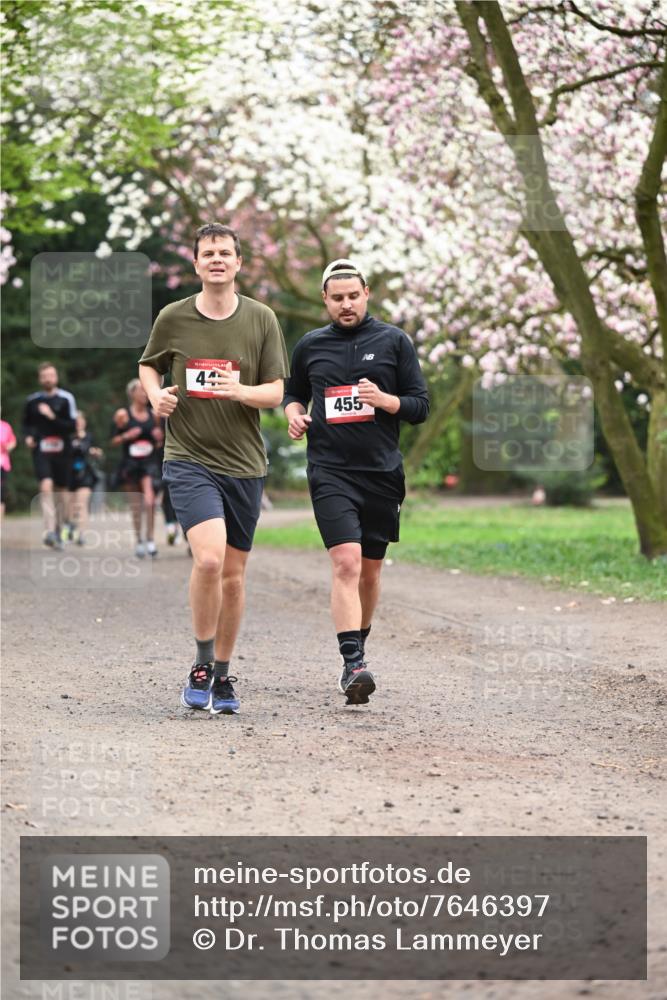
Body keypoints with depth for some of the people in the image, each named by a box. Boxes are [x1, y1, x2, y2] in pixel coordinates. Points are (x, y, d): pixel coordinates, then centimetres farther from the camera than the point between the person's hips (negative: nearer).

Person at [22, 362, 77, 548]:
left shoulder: (66, 398, -1)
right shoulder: (32, 400, 7)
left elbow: (72, 426, -7)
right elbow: (26, 423, 21)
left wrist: (53, 417, -18)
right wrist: (28, 436, 2)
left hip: (61, 450, 0)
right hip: (40, 450, 0)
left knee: (61, 491, 8)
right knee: (46, 486, -19)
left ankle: (58, 530, 25)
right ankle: (49, 531, -26)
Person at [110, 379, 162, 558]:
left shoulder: (153, 415, 8)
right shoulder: (122, 414, -1)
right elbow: (114, 439, 0)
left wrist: (159, 439, -4)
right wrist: (127, 436, -17)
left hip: (149, 463, 1)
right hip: (130, 464, -1)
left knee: (149, 500, -18)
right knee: (135, 505, 5)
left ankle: (150, 539, -14)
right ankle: (139, 541, 18)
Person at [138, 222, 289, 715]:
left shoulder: (262, 319, 2)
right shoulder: (173, 318, 1)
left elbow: (276, 392, 2)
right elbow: (149, 365, 19)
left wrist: (242, 391, -18)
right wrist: (156, 395, -2)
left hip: (245, 462, 2)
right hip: (189, 458, -2)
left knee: (233, 573, 8)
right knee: (209, 557, -21)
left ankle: (222, 675, 23)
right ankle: (202, 664, -4)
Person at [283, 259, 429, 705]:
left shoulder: (394, 341, 5)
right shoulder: (310, 346, 9)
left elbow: (420, 406, 4)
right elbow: (294, 392, 25)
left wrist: (384, 399, -14)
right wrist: (294, 413, 3)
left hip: (382, 472, 1)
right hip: (330, 471, -1)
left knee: (370, 569, 11)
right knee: (346, 563, -18)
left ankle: (357, 649, 31)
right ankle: (354, 664, -24)